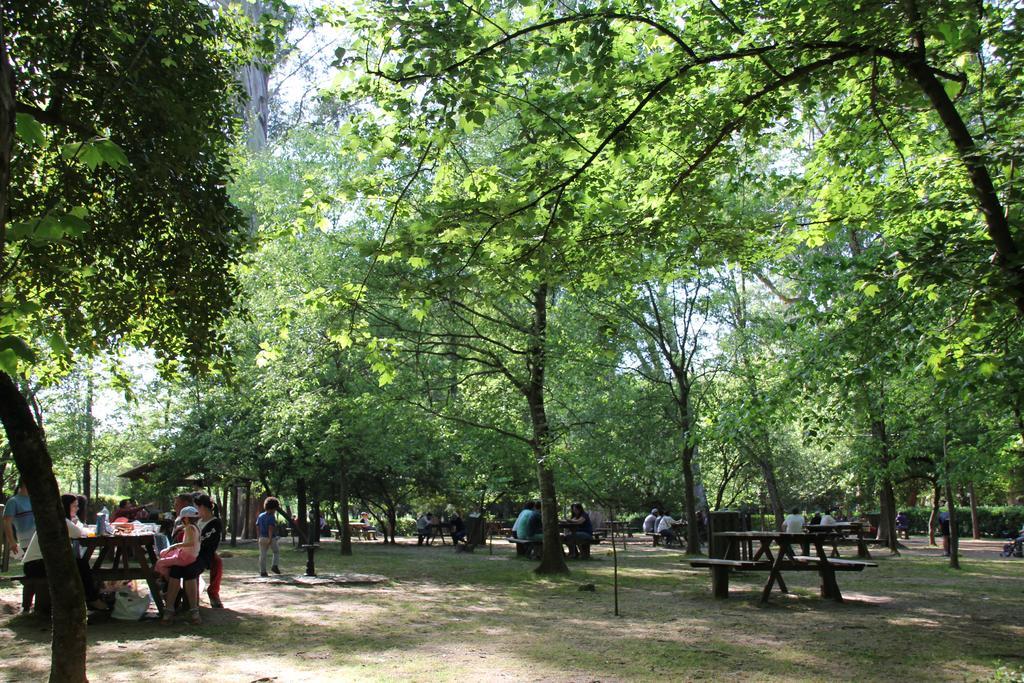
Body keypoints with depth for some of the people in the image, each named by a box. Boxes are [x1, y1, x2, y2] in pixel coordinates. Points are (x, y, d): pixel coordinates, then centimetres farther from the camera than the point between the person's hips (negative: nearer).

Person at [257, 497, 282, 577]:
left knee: (263, 555, 6)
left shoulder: (260, 516, 8)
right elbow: (270, 528, -23)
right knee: (277, 552, 15)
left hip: (262, 538, 5)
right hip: (271, 538, -5)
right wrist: (270, 539, -27)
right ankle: (274, 566, 2)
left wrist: (259, 537, 19)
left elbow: (257, 527, 12)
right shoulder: (272, 517, -14)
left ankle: (263, 572, 4)